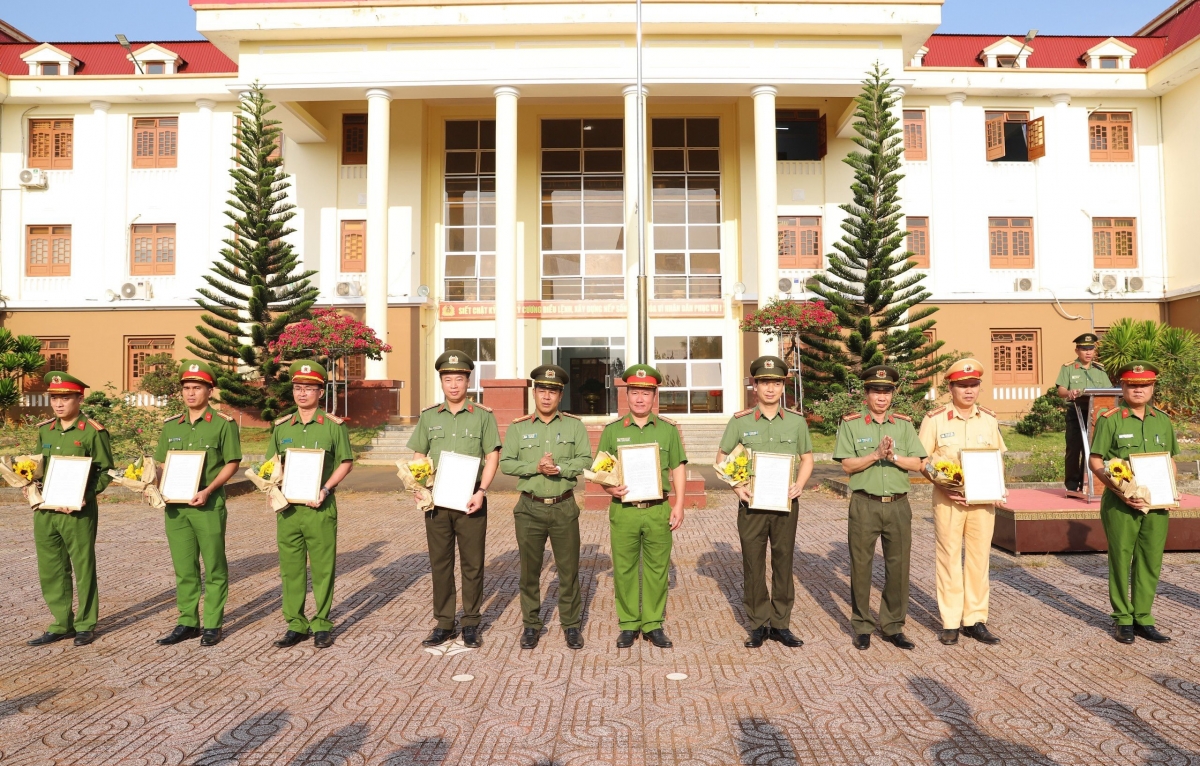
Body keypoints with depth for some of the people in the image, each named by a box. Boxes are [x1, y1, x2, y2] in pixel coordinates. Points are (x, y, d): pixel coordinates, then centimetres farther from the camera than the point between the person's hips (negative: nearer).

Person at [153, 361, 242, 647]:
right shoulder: (171, 426, 12)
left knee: (214, 568, 3)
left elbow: (232, 463, -6)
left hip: (209, 505, -5)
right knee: (183, 568, 11)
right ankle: (187, 623, 22)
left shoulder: (224, 424, -4)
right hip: (175, 506, 5)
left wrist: (208, 490, -17)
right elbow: (162, 464, 17)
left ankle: (212, 625, 12)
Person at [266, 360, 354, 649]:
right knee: (290, 569, 8)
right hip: (288, 507, 4)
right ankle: (296, 625, 21)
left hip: (320, 507, -3)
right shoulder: (281, 427, 9)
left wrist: (325, 489, -12)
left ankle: (322, 625, 15)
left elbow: (345, 463, 0)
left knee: (322, 568, 3)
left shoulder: (334, 425, -1)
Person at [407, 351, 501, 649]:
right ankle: (444, 623, 20)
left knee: (472, 564, 5)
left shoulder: (483, 416, 1)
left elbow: (492, 457, -2)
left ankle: (471, 625, 18)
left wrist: (481, 491, -13)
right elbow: (418, 457, 11)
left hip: (470, 501, -2)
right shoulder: (428, 416, 8)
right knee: (440, 563, 8)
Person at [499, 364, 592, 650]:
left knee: (569, 568, 6)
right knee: (529, 569, 9)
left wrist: (560, 468, -20)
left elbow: (585, 461, -4)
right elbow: (505, 463, -3)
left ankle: (571, 624, 21)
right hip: (530, 508, 1)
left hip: (564, 508, 0)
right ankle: (531, 624, 23)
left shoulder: (574, 425, 3)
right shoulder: (518, 427, 3)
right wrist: (536, 467, -17)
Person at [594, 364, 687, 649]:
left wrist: (679, 504, 1)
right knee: (624, 569, 6)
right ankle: (628, 625, 20)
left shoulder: (668, 429, 5)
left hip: (658, 510, 0)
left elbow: (678, 468, 8)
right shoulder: (612, 430, 4)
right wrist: (610, 487, -12)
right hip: (623, 510, 0)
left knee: (657, 569, 6)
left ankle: (653, 624, 20)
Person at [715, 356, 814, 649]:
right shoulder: (740, 421, -1)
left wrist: (799, 484, -7)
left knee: (783, 563, 9)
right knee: (753, 565, 5)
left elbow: (807, 458, 11)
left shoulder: (796, 421, 3)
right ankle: (758, 624, 19)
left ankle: (781, 624, 22)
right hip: (751, 503, -1)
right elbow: (722, 458, 4)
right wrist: (737, 487, -9)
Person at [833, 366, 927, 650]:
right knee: (861, 566, 4)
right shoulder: (851, 424, 0)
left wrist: (894, 456, -15)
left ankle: (893, 626, 21)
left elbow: (917, 464, 2)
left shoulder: (904, 424, 8)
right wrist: (875, 455, -19)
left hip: (898, 505, 3)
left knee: (898, 567, 7)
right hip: (865, 504, -3)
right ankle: (862, 627, 16)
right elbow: (847, 465, -7)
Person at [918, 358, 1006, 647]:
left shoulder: (989, 419, 7)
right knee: (949, 558, 3)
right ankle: (950, 622, 12)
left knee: (979, 558, 7)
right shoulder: (935, 419, -4)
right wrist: (944, 487, -14)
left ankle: (976, 620, 18)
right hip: (948, 500, -3)